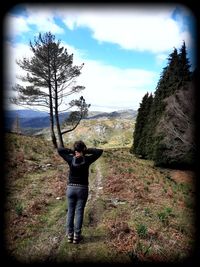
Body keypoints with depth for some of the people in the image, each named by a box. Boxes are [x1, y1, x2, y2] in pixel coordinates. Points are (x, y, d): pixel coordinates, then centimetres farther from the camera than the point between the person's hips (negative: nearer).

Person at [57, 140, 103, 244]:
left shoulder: (71, 159, -11)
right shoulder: (87, 160, -13)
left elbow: (59, 150, 2)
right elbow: (100, 151, -4)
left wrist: (71, 151, -5)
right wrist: (87, 151, -10)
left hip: (71, 188, 1)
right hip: (82, 189, -1)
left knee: (70, 211, 14)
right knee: (79, 212, 8)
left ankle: (70, 235, 21)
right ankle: (77, 236, 16)